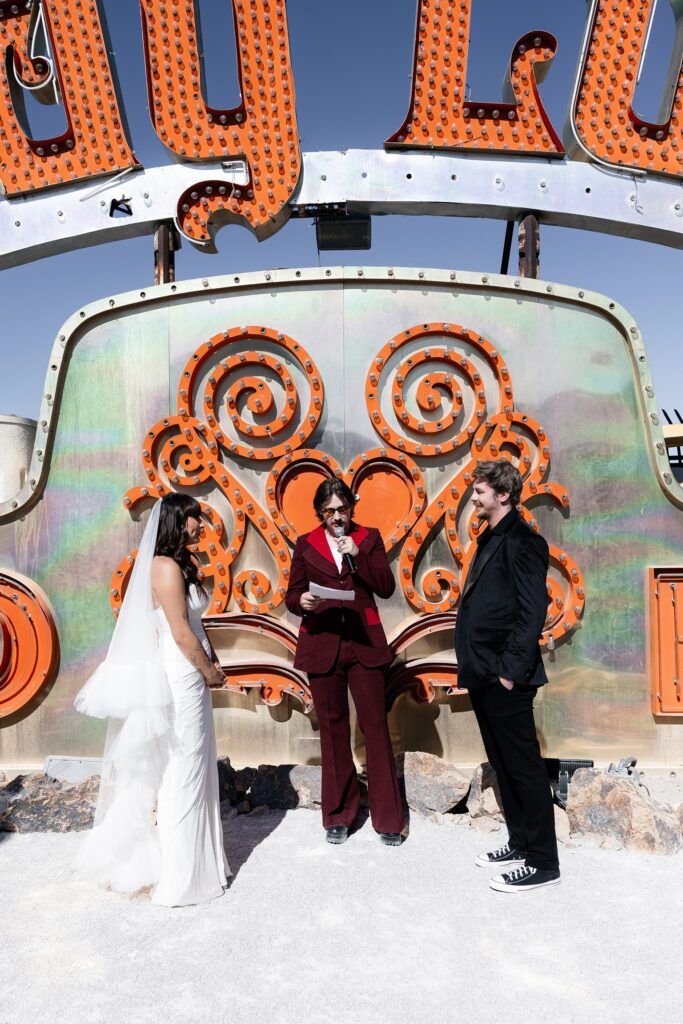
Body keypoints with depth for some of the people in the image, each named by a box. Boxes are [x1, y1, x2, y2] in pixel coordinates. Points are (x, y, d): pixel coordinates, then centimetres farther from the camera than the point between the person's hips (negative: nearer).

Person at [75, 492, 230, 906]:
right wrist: (210, 672, -6)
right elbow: (181, 632, -18)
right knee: (182, 771, 1)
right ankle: (182, 874, 15)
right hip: (179, 679, -9)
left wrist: (210, 665, 4)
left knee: (193, 768, 17)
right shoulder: (166, 567, -17)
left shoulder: (182, 565, 12)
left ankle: (197, 859, 31)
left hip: (190, 678, 9)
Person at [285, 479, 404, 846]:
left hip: (363, 643, -1)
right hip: (322, 645, 1)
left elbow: (386, 587, -2)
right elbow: (291, 595, 6)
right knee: (333, 729, 8)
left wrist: (358, 555, -13)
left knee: (376, 726, -1)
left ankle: (387, 817, 11)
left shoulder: (369, 537, 6)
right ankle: (338, 815, 22)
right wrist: (301, 601, -17)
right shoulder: (306, 544, 7)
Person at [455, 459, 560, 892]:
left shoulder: (522, 541, -12)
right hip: (483, 676, 10)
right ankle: (520, 844, 31)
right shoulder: (490, 539, 16)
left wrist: (511, 669, -20)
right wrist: (473, 665, 15)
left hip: (505, 679, -10)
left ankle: (542, 862, 13)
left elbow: (533, 611, -18)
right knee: (503, 766, 18)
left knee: (524, 767, 1)